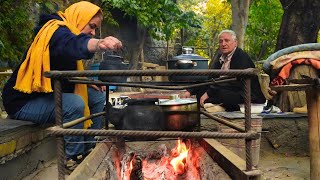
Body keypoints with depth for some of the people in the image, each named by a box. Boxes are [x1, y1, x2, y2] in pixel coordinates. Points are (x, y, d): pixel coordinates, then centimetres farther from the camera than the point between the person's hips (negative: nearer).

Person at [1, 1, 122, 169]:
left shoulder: (65, 31, 10)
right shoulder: (55, 31, -19)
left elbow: (67, 73, 18)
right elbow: (72, 44, -46)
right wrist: (98, 44, -66)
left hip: (48, 95, 10)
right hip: (23, 101, -10)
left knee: (98, 96, 5)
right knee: (74, 104, -32)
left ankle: (89, 150, 7)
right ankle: (73, 160, -15)